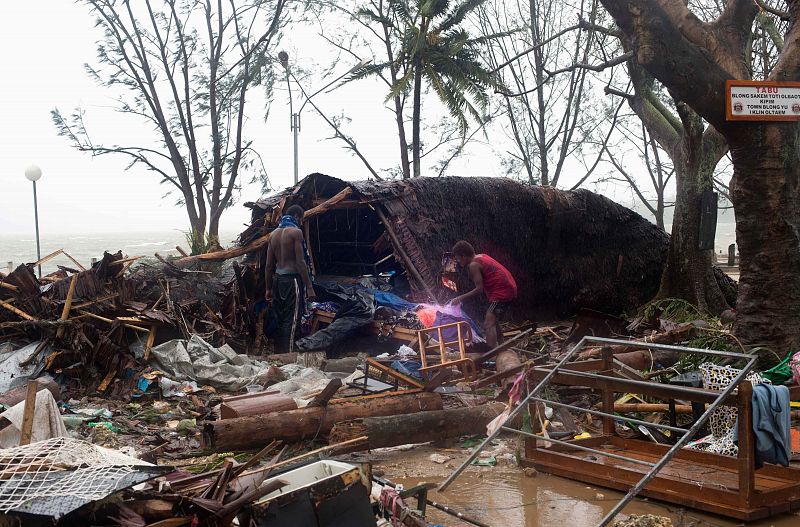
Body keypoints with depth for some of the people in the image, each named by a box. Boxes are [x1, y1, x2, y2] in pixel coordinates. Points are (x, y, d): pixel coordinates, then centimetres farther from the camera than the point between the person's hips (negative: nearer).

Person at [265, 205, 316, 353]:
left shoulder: (274, 233, 12)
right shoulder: (295, 231, -9)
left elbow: (269, 265, 13)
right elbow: (300, 262, -14)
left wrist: (269, 288, 19)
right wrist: (309, 287, -13)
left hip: (278, 279, 7)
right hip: (292, 279, -7)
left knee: (280, 319, 14)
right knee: (291, 321, -7)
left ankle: (278, 354, 19)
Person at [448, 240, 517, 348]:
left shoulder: (473, 265, -11)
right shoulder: (482, 257, 16)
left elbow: (479, 289, -15)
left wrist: (460, 298, -9)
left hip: (502, 292, -10)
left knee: (488, 325, -15)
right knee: (494, 321, 23)